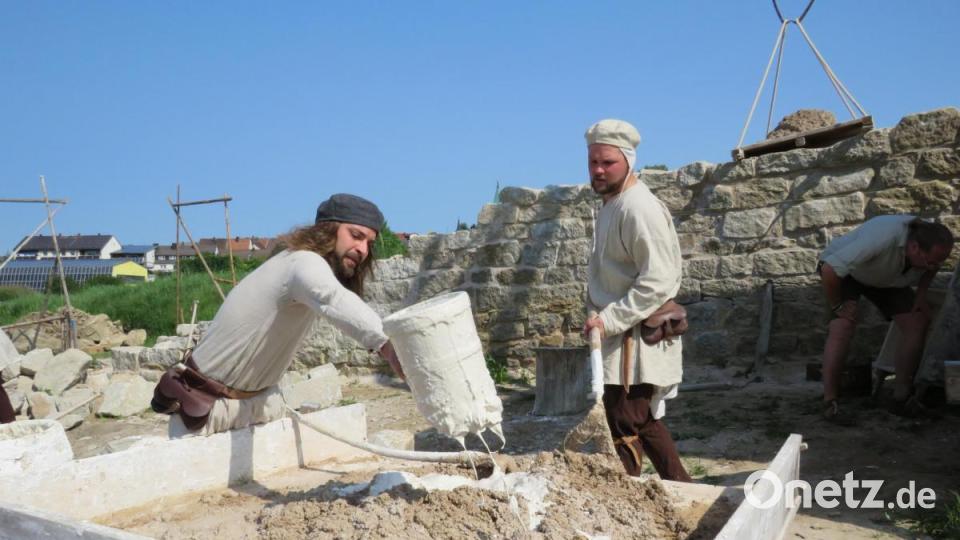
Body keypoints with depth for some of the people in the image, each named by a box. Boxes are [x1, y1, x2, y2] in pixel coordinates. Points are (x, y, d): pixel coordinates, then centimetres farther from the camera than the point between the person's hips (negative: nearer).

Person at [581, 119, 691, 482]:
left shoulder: (639, 208, -17)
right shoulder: (611, 206, 13)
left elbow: (658, 281, -24)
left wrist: (609, 319, -23)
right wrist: (605, 319, 13)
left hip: (637, 340, -10)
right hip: (621, 339, 10)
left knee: (624, 431, -4)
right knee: (645, 424, 20)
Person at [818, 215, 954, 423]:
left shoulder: (930, 242, -22)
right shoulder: (881, 239, -44)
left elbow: (932, 267, 6)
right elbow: (829, 270, -43)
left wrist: (921, 294, -6)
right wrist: (837, 305, -29)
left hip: (884, 278, 7)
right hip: (841, 269, -6)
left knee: (916, 324, -7)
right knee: (843, 326, -27)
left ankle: (902, 398, 4)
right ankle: (830, 403, -21)